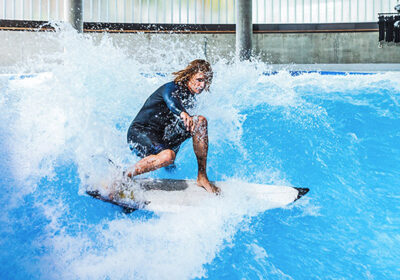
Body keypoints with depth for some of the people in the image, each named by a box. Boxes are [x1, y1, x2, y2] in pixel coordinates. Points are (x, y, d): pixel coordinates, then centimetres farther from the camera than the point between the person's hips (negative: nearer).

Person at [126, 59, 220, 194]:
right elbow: (169, 99, -37)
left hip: (162, 136, 7)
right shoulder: (172, 87, -11)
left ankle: (202, 177, -12)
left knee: (200, 121, -10)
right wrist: (182, 113, -60)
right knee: (167, 156, -38)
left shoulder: (191, 98, 13)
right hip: (139, 132, -7)